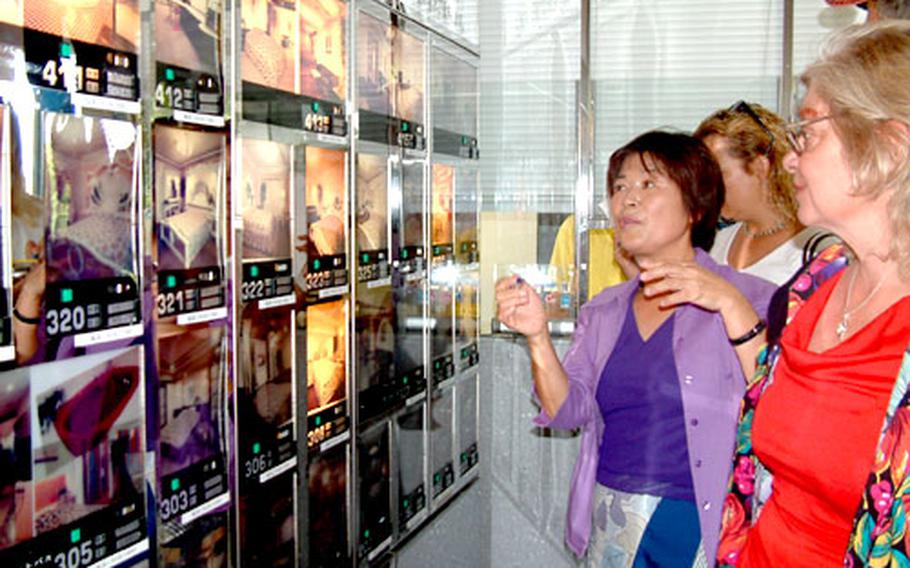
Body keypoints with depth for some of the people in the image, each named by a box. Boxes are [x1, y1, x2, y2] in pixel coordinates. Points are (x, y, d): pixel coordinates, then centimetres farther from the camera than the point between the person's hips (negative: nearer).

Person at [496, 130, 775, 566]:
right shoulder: (603, 311, 10)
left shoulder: (747, 298, -4)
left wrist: (729, 303, -24)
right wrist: (538, 336, -13)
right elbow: (569, 411, 1)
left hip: (702, 527, -4)